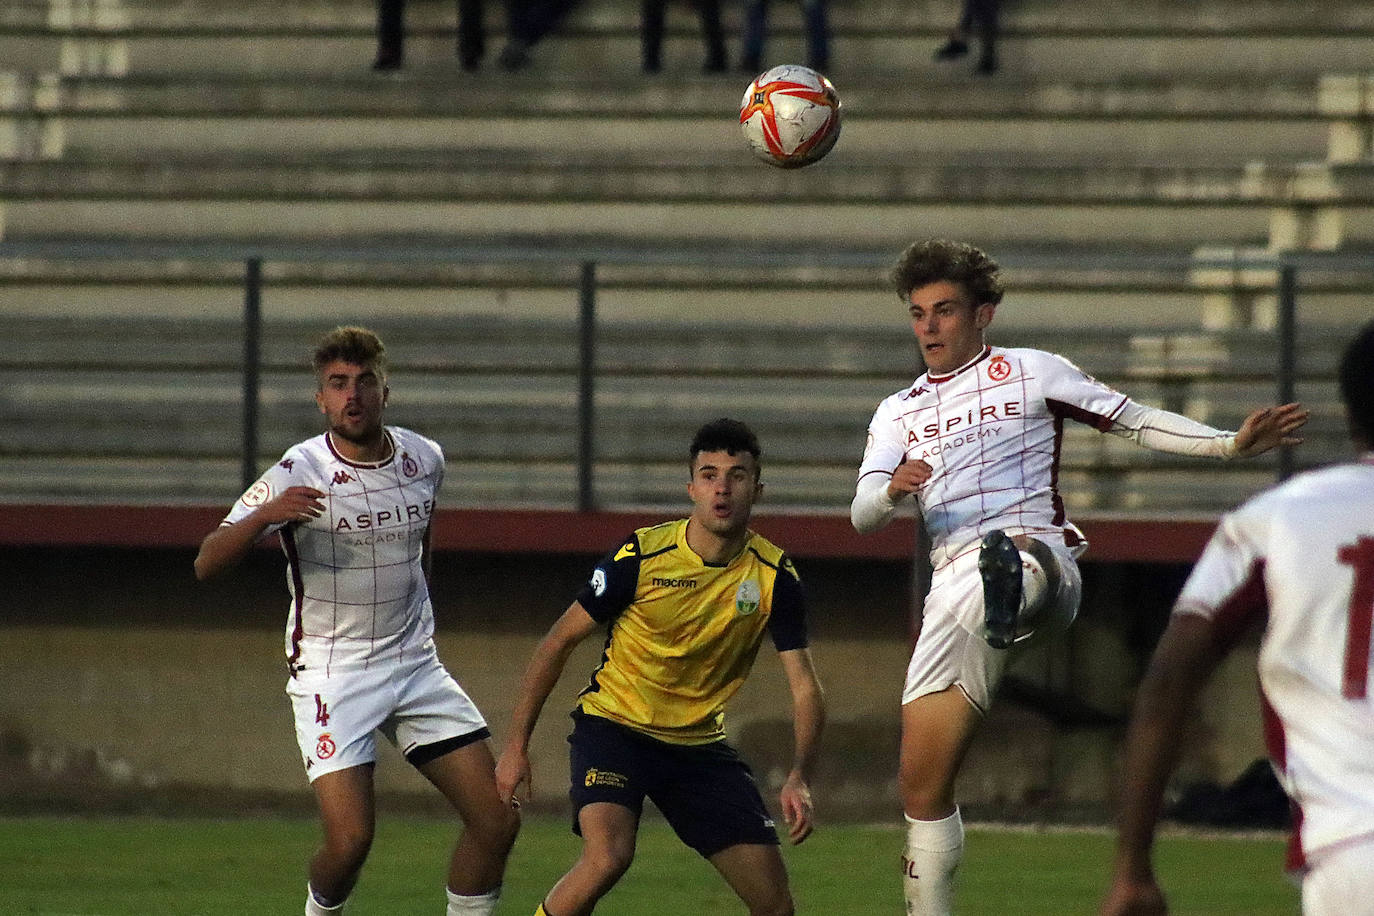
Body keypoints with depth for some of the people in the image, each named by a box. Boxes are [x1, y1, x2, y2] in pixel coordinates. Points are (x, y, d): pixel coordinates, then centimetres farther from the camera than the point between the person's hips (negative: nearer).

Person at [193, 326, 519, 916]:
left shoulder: (424, 459, 2)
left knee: (497, 820, -3)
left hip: (416, 664, 5)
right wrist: (264, 516, -38)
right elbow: (206, 563, -20)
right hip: (331, 674, -5)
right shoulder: (297, 474, -14)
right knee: (350, 838, -17)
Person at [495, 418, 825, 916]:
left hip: (700, 743, 4)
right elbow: (558, 641, -6)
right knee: (607, 857, -31)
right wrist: (516, 746, -7)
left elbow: (804, 687, -6)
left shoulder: (775, 576, -7)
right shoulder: (640, 556, -15)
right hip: (613, 726, -4)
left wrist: (799, 778, -23)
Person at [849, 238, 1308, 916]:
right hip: (954, 594, 4)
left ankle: (1010, 591, -78)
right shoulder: (898, 414, 22)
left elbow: (1135, 421, 16)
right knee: (921, 783, 0)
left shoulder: (1030, 373, 15)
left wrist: (1232, 445, 3)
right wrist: (892, 490, -16)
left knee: (1025, 559, -44)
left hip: (1041, 554, -4)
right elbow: (862, 515, 9)